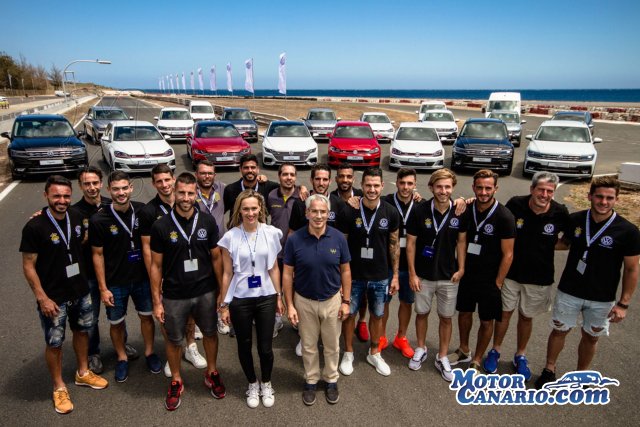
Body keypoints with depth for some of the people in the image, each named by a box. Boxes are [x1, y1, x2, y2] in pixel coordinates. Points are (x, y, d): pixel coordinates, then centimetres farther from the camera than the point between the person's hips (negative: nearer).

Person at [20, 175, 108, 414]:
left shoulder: (77, 218, -4)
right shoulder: (34, 227, -19)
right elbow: (28, 265, -13)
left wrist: (86, 282, 10)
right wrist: (42, 298, -15)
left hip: (81, 291, 5)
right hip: (53, 297, -5)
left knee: (82, 331, 20)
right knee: (54, 343, 9)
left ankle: (83, 373, 42)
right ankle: (59, 387, 30)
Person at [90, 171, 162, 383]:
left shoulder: (142, 211, -9)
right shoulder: (99, 220, -15)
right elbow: (98, 255, -7)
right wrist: (103, 288, -7)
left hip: (142, 277, 2)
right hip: (115, 282, -1)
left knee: (147, 316, 17)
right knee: (117, 323, 15)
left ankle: (149, 352, 39)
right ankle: (122, 358, 38)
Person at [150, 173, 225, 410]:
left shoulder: (207, 222, -6)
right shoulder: (161, 226, -10)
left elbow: (216, 258, 2)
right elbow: (156, 266, -4)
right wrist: (157, 301, -4)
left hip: (205, 292, 2)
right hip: (174, 295, -1)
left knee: (210, 333, 17)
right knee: (174, 340, 14)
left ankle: (211, 373, 42)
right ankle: (176, 381, 38)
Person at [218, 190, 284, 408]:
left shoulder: (271, 233, -4)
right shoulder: (231, 236, -8)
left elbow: (273, 268, 5)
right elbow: (227, 273, -3)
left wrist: (279, 296, 7)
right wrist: (224, 304, -1)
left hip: (266, 297, 1)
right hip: (240, 299, 0)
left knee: (266, 346, 8)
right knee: (244, 345, 15)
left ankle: (266, 384, 34)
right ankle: (252, 384, 39)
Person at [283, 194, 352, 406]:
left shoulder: (338, 238, -11)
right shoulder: (294, 239, -14)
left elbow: (345, 271, -2)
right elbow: (287, 274, -7)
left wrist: (346, 301, -2)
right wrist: (289, 305, -8)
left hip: (332, 300, 1)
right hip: (304, 301, -1)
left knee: (332, 345, 17)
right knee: (309, 345, 16)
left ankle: (331, 380, 38)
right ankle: (311, 381, 37)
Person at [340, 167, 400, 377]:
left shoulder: (390, 212, -7)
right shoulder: (350, 211, -12)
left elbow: (394, 244, 1)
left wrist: (395, 275, 1)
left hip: (380, 276, 2)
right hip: (353, 274, -1)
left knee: (377, 315, 16)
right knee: (349, 314, 12)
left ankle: (374, 353, 37)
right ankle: (348, 353, 33)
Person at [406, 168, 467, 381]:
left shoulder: (460, 212, -8)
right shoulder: (420, 211, -14)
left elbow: (461, 241, 4)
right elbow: (410, 243, -7)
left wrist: (461, 268, -3)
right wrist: (412, 274, -8)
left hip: (449, 276, 1)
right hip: (424, 275, -1)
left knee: (446, 317, 12)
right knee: (422, 313, 16)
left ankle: (442, 358, 30)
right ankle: (421, 350, 38)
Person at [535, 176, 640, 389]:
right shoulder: (575, 220, -9)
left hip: (602, 299, -1)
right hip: (569, 292, 1)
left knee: (590, 337, 17)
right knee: (559, 330, 15)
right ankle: (549, 370, 35)